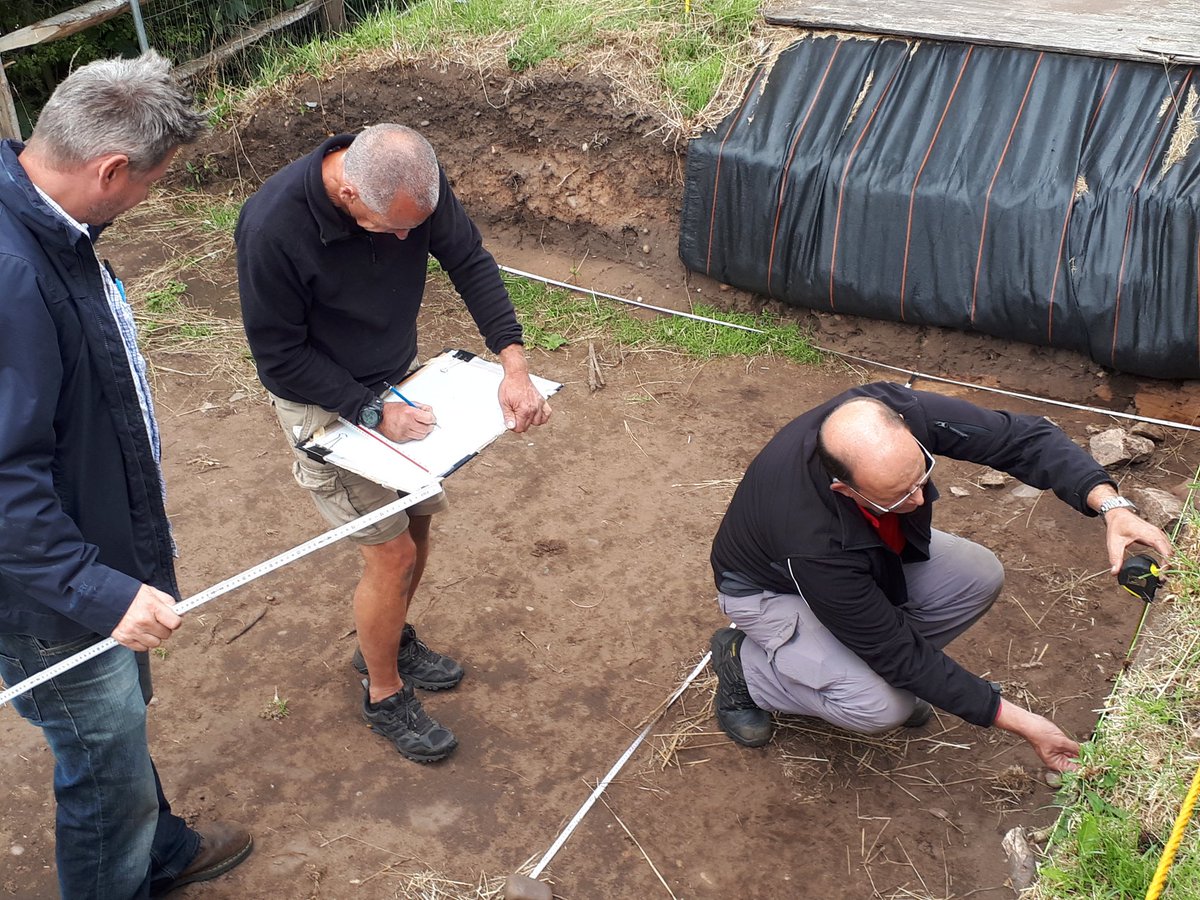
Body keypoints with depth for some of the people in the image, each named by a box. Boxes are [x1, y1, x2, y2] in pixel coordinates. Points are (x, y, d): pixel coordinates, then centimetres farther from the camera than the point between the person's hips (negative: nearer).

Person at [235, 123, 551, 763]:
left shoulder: (414, 182, -19)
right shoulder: (272, 227, -33)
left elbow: (469, 260, -9)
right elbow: (280, 357, -22)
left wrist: (513, 362, -21)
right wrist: (373, 414, -25)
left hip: (400, 379, 6)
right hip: (327, 404, -6)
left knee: (417, 522, 16)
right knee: (392, 553, -3)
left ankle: (390, 641, 44)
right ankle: (384, 696, 22)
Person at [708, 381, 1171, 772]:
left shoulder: (898, 412, -34)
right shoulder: (811, 539, -43)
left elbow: (1022, 436, -22)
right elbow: (899, 654, -31)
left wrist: (1109, 504, -38)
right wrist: (1017, 722, -27)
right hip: (771, 587, -6)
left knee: (980, 577, -16)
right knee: (881, 706, -26)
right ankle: (742, 664, -1)